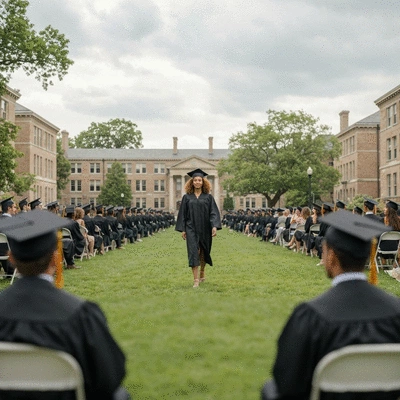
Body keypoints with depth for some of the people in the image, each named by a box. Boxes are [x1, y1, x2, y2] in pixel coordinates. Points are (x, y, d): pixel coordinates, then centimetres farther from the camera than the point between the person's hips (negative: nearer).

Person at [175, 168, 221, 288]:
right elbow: (183, 214, 5)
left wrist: (214, 226, -16)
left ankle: (202, 274, 33)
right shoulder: (187, 197, 5)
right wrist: (182, 230, 0)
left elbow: (213, 212, -3)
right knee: (194, 252, -10)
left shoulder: (208, 197, 4)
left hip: (204, 229, 1)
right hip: (191, 229, -1)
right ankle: (196, 279, -11)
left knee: (203, 252, 11)